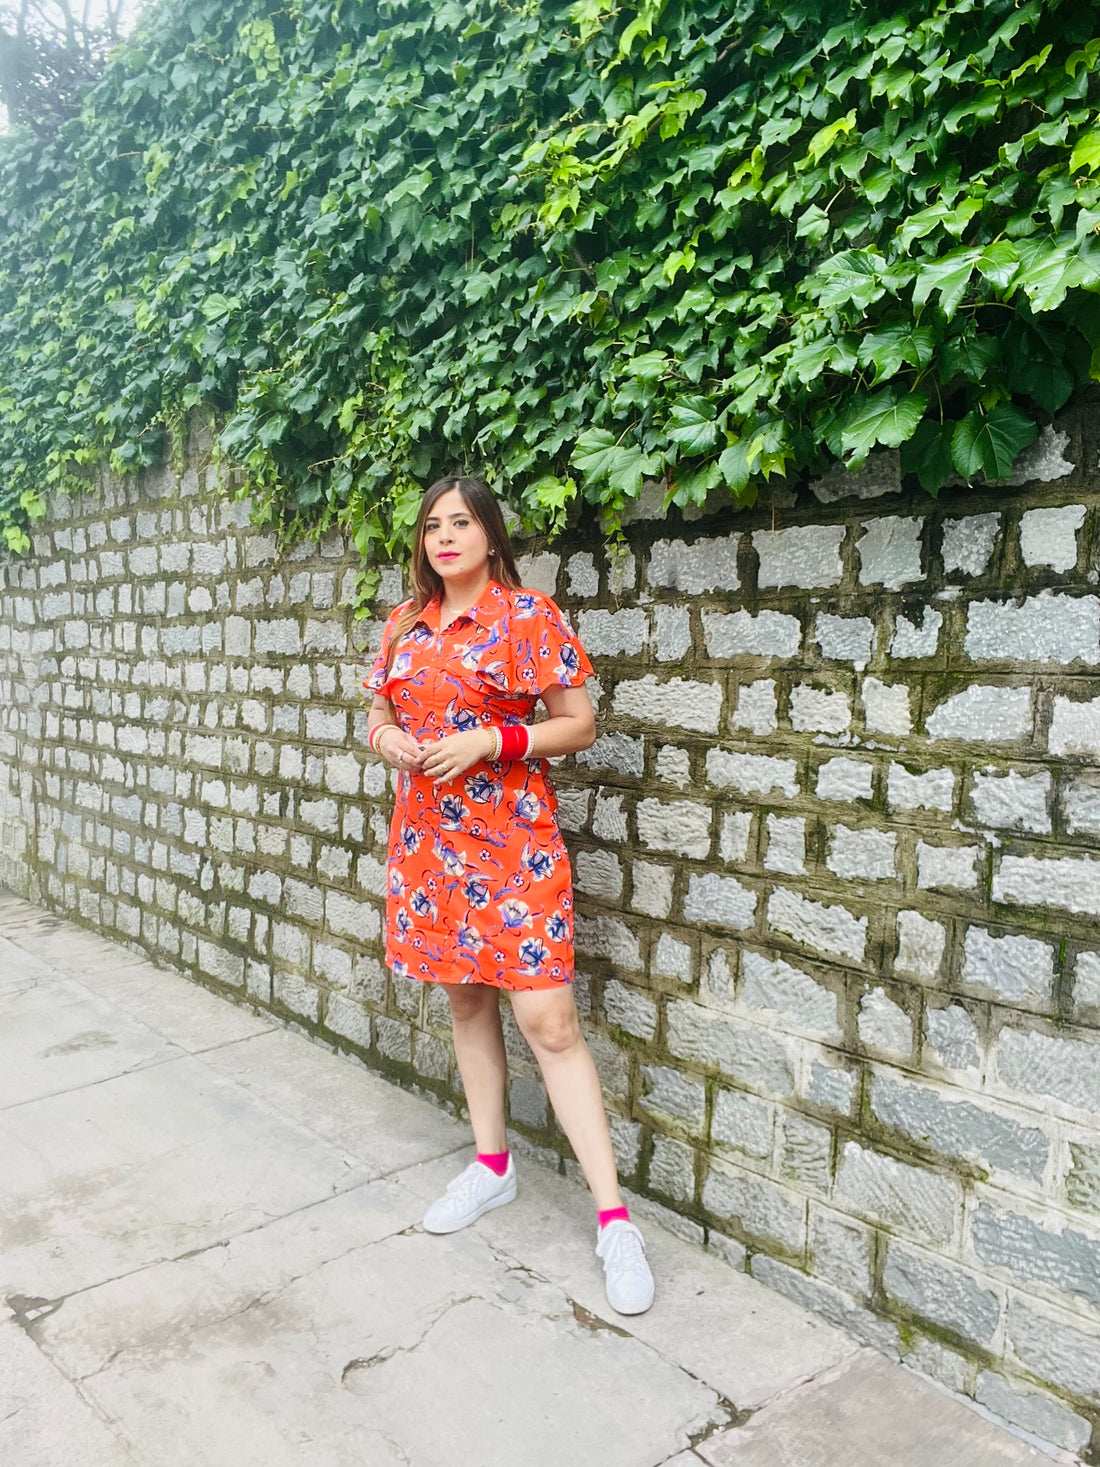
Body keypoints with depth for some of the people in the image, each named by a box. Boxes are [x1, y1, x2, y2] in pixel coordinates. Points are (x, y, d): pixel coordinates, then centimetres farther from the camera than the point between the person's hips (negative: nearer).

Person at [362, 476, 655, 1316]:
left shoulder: (527, 615, -7)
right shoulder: (405, 624, 10)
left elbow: (580, 723, -7)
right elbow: (380, 715, 20)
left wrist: (488, 741, -19)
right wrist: (386, 738, -4)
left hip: (510, 841, -6)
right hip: (428, 838, 6)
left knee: (549, 1022, -9)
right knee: (467, 999, 17)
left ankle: (614, 1219, -1)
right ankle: (493, 1165, 34)